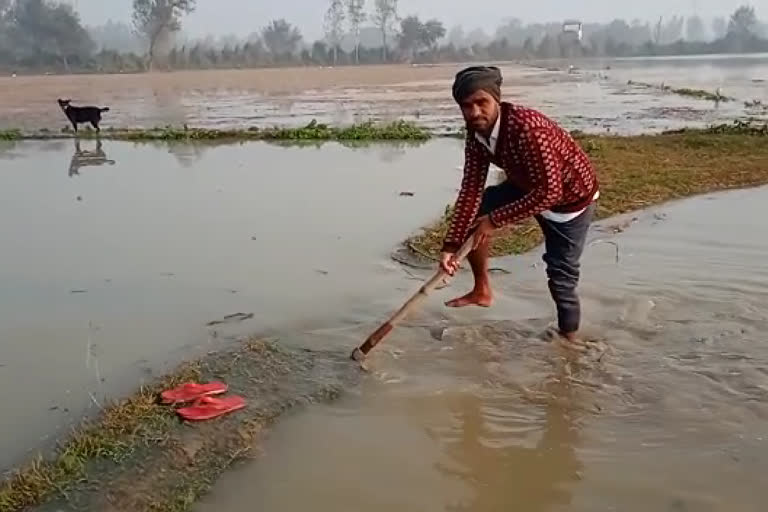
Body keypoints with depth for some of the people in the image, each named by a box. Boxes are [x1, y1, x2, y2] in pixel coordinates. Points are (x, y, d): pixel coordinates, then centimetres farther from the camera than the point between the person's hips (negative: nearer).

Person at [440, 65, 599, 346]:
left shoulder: (527, 127, -39)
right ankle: (482, 291, 17)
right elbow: (471, 190, -15)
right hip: (529, 186, 7)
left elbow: (550, 192, -39)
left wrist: (496, 220, -32)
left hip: (570, 197, -7)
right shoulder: (476, 133, -15)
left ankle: (570, 336, 17)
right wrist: (450, 244, -22)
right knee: (470, 213, 0)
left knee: (561, 275, -7)